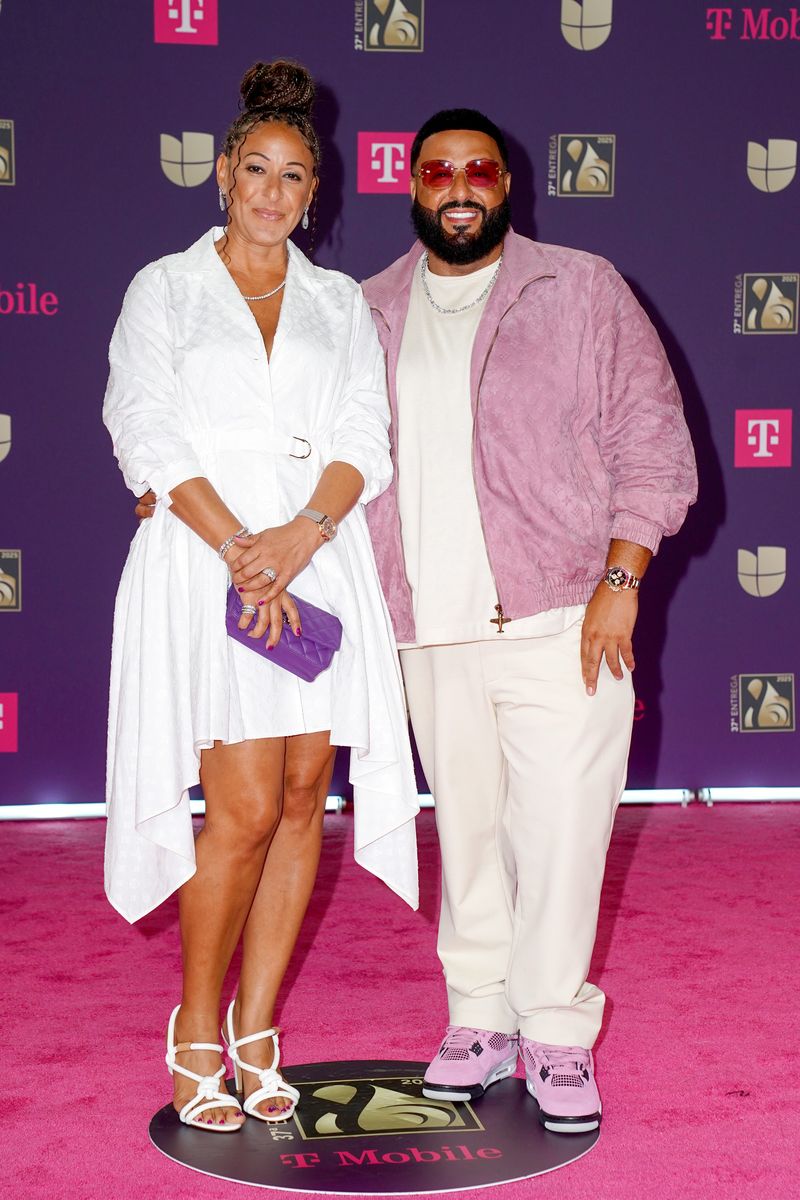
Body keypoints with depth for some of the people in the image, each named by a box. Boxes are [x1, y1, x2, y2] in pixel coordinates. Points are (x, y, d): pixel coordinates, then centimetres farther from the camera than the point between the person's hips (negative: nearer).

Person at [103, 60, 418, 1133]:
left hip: (322, 559, 3)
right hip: (205, 559, -3)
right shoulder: (165, 288, 10)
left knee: (303, 797, 1)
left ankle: (256, 1033, 13)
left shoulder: (340, 302, 17)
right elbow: (148, 436, -2)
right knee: (246, 808, -10)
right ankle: (197, 1034, 8)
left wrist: (300, 534, -14)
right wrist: (242, 552, -14)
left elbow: (365, 440, 5)